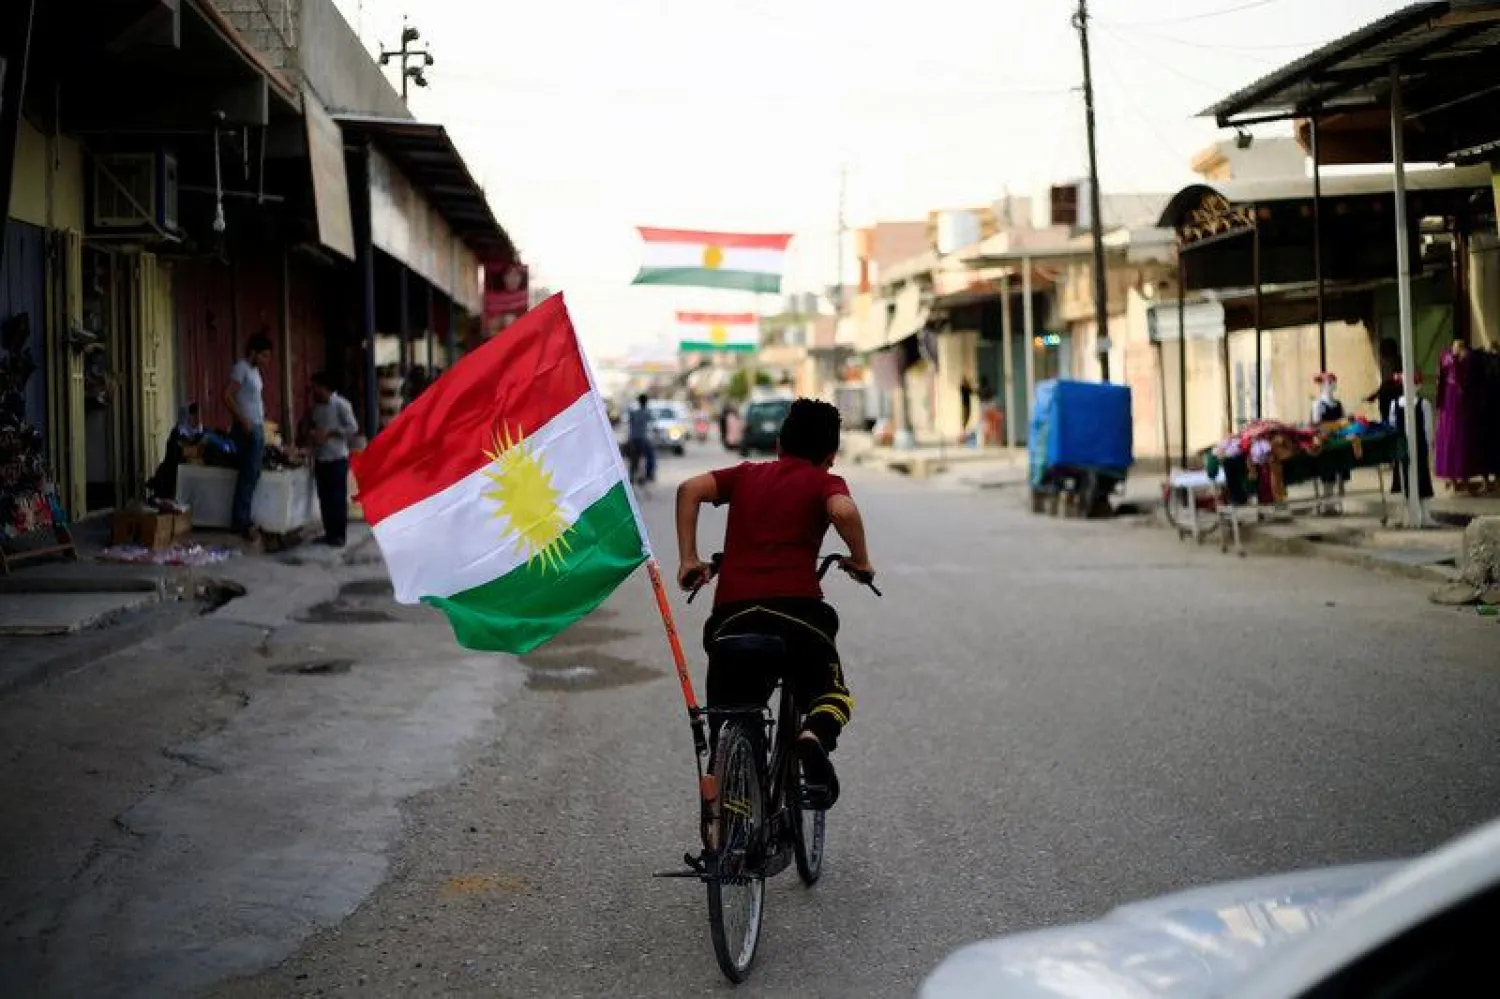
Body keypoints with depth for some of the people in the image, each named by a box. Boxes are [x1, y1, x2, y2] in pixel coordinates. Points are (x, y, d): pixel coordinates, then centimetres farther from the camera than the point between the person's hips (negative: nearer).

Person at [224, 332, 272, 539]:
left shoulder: (254, 370, 16)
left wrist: (261, 424, 14)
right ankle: (240, 522, -7)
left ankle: (243, 519, 15)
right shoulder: (241, 367, -12)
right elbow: (227, 396, -19)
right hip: (247, 429, -9)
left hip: (257, 429, 9)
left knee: (253, 476, 10)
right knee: (248, 475, -9)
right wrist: (243, 420, -22)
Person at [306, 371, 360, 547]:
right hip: (320, 458, 7)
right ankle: (329, 533, 17)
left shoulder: (341, 404, -9)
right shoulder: (316, 406, 12)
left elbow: (353, 428, -12)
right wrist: (312, 434, 1)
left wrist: (330, 432, -17)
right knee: (324, 498, 9)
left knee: (338, 498, -3)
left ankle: (340, 535, 2)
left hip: (337, 458, -7)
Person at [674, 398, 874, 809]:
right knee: (832, 695, 18)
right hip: (796, 608, -3)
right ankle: (815, 737, -16)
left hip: (731, 613, 3)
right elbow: (844, 511, -12)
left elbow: (690, 489, 6)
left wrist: (688, 559, 9)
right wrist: (860, 562, 4)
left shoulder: (746, 474, 22)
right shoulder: (825, 482, 11)